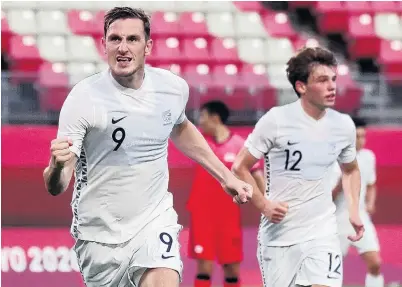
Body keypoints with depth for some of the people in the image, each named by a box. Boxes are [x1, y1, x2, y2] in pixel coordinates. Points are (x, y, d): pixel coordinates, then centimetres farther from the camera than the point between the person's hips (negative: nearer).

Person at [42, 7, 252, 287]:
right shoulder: (83, 98, -16)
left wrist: (226, 176, 21)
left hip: (155, 223, 1)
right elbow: (55, 187, -19)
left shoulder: (174, 87, -4)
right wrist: (57, 166, -41)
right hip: (99, 236, -1)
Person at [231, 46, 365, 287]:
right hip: (279, 233, -2)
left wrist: (354, 210, 8)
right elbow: (240, 168, -2)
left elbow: (351, 170, 22)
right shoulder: (276, 121, -10)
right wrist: (263, 205, -14)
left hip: (323, 232, 2)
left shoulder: (344, 125, 2)